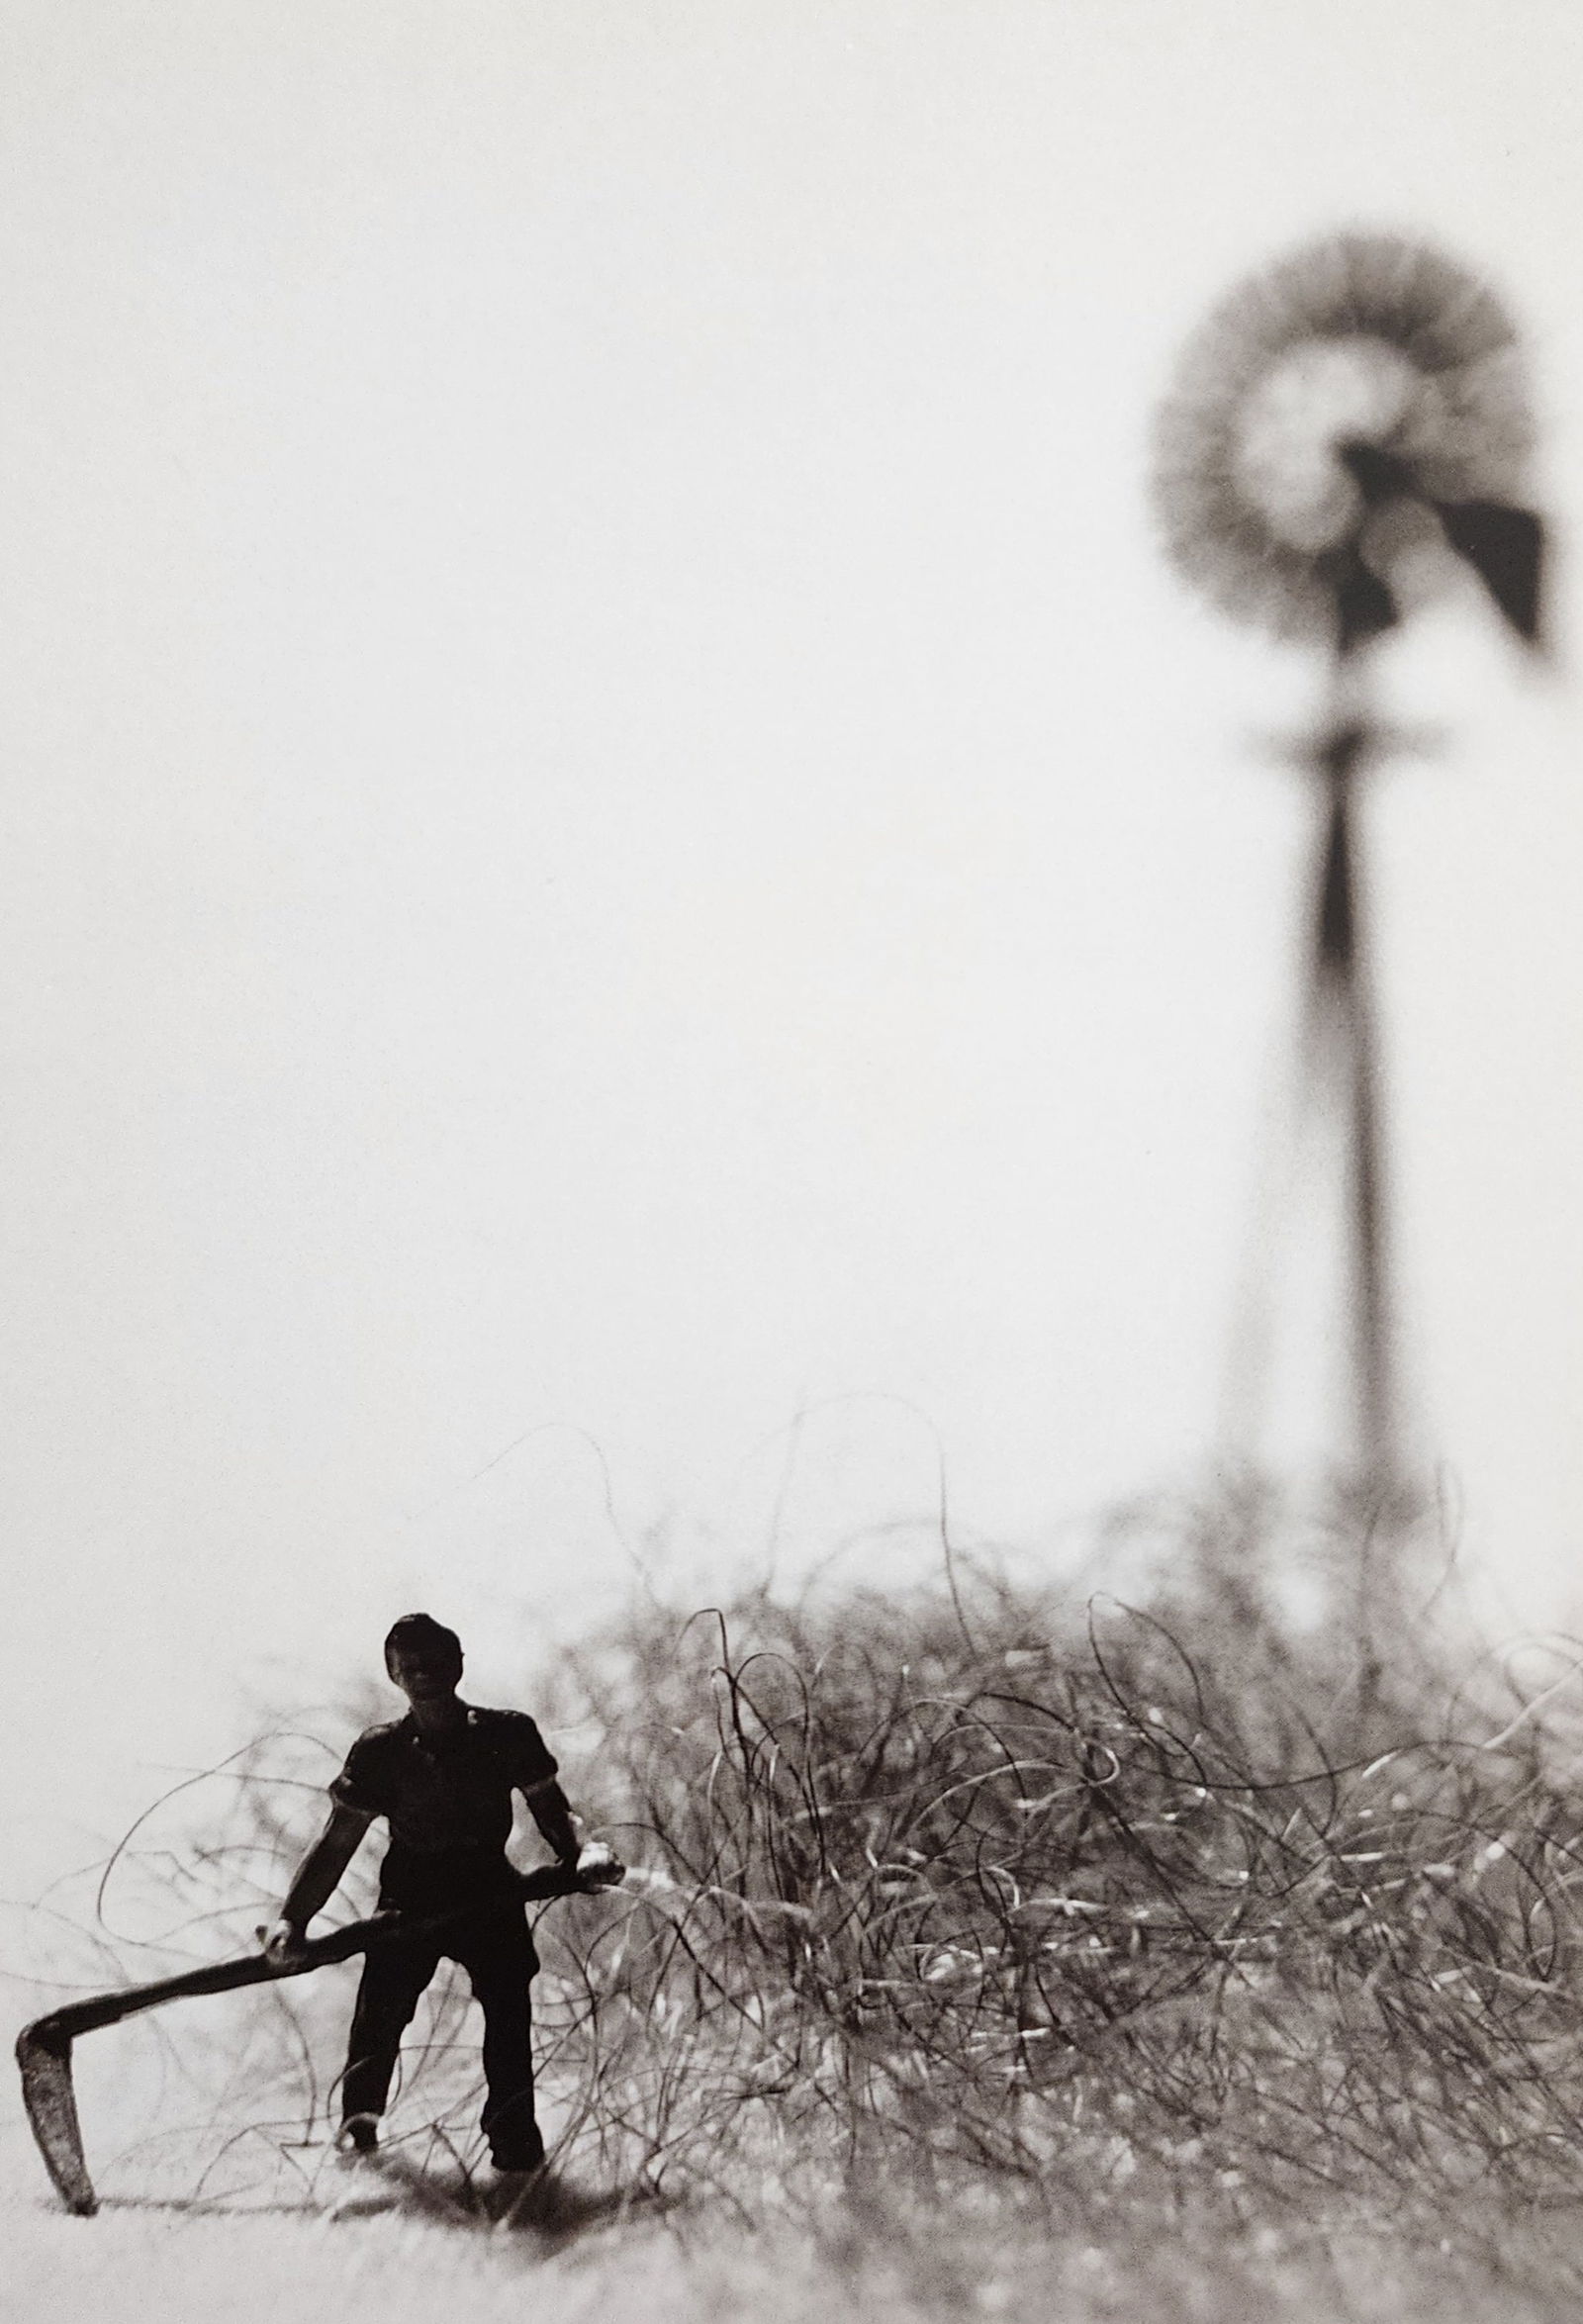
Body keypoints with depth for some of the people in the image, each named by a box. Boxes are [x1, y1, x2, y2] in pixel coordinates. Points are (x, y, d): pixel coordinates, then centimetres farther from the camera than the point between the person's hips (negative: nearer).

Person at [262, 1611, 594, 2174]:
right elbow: (337, 1842, -7)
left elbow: (550, 1808, 5)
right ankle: (358, 2119, 16)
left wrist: (578, 1853, -17)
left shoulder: (508, 1734, -5)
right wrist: (293, 1918, -18)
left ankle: (513, 2135, -7)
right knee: (382, 2003, -9)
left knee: (507, 2001, -18)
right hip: (410, 1895, 0)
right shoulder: (380, 1751, -7)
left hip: (489, 1893, 0)